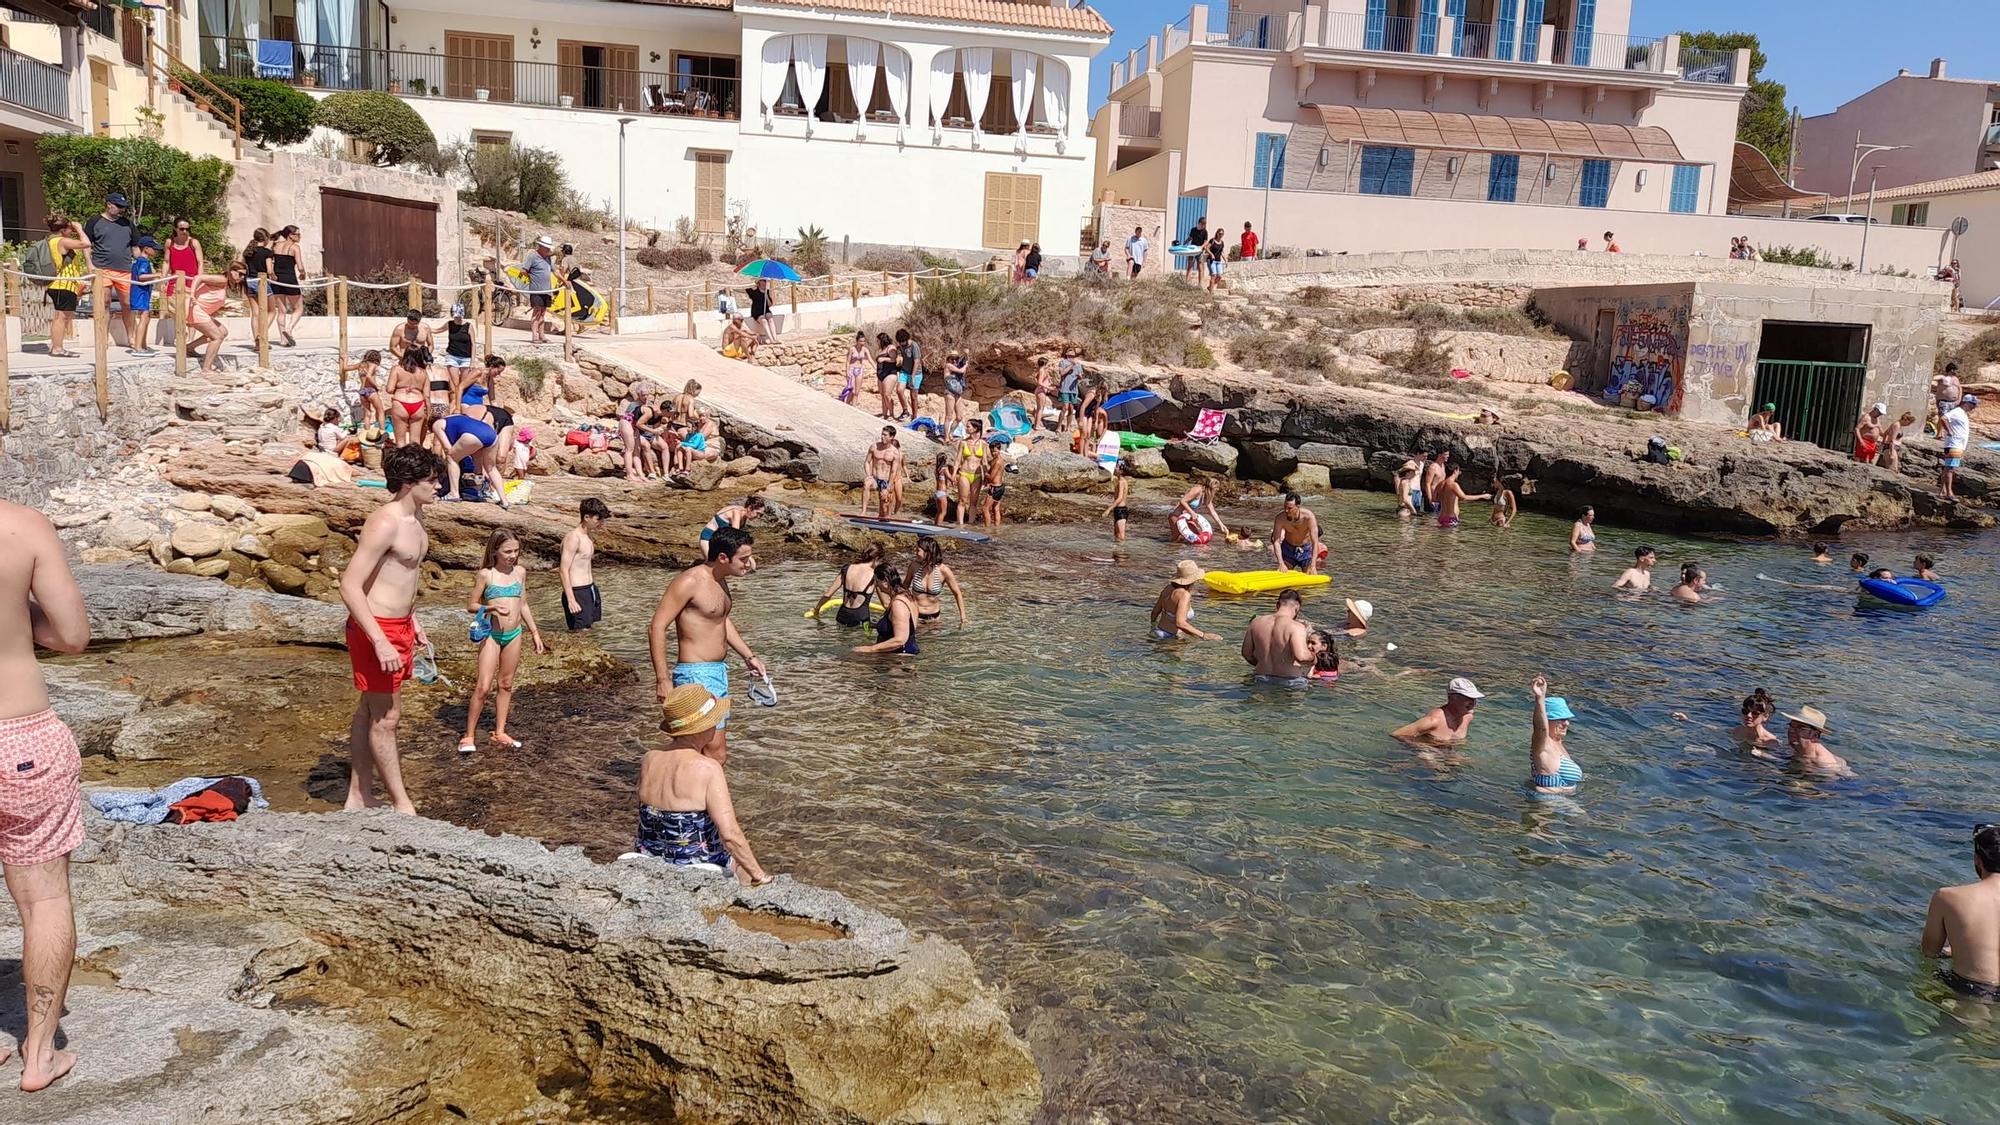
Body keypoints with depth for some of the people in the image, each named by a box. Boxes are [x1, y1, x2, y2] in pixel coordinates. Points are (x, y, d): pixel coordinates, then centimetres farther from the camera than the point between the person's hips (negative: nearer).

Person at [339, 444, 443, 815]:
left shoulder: (416, 515, 8)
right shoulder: (384, 524, -22)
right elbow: (350, 586, -25)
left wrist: (413, 621, 24)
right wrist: (381, 642, -29)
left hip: (399, 625, 10)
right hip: (376, 630, -10)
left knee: (370, 712, 17)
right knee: (386, 717, 0)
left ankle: (358, 797, 28)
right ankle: (402, 805, 8)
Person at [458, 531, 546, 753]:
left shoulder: (520, 572, 5)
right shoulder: (485, 574, -7)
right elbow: (471, 606, -2)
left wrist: (535, 633, 13)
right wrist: (491, 607, -21)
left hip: (514, 635, 4)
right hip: (491, 634, -4)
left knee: (505, 684, 12)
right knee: (483, 686, -8)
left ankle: (500, 732, 22)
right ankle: (469, 735, 3)